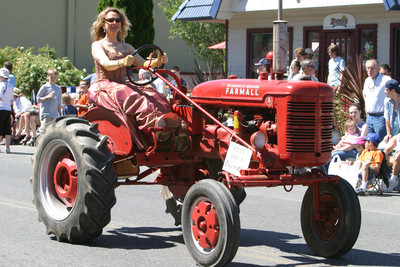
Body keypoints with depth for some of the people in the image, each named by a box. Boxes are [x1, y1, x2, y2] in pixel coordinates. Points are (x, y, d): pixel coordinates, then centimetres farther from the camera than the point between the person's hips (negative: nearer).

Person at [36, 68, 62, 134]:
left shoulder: (58, 88, 14)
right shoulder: (44, 87, -1)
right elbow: (38, 100, -2)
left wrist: (60, 114, 17)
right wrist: (47, 97, -14)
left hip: (55, 114, 5)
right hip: (45, 114, -5)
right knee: (44, 130, -13)